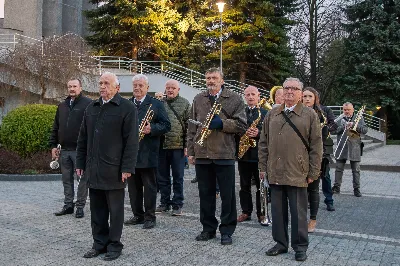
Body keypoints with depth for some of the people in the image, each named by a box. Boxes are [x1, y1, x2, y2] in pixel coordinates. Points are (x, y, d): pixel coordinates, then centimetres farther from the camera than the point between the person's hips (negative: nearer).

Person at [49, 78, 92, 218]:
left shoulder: (88, 103, -4)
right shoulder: (62, 106, 16)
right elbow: (55, 128, 19)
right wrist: (53, 145, 12)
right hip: (64, 149, 6)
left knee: (82, 179, 2)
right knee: (66, 179, 12)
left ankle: (80, 206, 11)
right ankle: (68, 205, 21)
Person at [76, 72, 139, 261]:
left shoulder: (127, 108, -5)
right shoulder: (91, 108, 14)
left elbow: (131, 141, -10)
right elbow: (83, 138, 16)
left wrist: (127, 167, -14)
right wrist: (80, 163, 12)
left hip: (114, 170, -5)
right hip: (93, 169, 5)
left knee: (115, 210, 5)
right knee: (97, 210, 11)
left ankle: (114, 245, 18)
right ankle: (99, 243, 24)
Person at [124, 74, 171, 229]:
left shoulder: (156, 104, 1)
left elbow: (166, 125, -4)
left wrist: (151, 129, -19)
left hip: (148, 154, -4)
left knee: (149, 186, 2)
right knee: (133, 186, 11)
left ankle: (150, 217, 11)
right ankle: (137, 215, 23)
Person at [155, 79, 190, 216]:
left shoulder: (185, 103, 3)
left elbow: (189, 126, -1)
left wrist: (187, 145, -7)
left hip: (178, 146, -3)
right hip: (161, 146, 3)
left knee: (178, 177, 3)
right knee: (162, 177, 10)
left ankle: (177, 205, 13)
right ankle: (165, 203, 22)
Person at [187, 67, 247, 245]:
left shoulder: (234, 99, 2)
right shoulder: (198, 99, 13)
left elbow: (241, 125, -2)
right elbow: (192, 127, 14)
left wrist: (221, 123, -16)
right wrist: (191, 150, 9)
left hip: (224, 154, -3)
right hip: (202, 154, 4)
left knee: (227, 195, 3)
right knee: (205, 194, 11)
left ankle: (227, 230, 16)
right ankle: (208, 228, 24)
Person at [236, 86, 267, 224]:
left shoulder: (265, 113, 3)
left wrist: (258, 133, -21)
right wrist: (243, 133, -14)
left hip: (259, 154, -2)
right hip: (243, 153, 3)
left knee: (261, 186, 3)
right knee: (244, 186, 9)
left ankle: (261, 213, 13)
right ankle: (246, 212, 19)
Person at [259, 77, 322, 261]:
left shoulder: (310, 115, 1)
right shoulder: (272, 115, 11)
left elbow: (316, 145, -1)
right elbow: (263, 142, 13)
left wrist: (313, 172, -5)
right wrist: (263, 167, 8)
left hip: (297, 173, -3)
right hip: (275, 173, 4)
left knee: (298, 212, 5)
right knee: (277, 210, 11)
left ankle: (300, 246, 19)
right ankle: (280, 243, 25)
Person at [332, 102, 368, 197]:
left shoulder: (359, 118, 7)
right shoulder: (339, 119, 9)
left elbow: (365, 130, -4)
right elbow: (335, 130, -3)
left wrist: (354, 125, -16)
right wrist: (344, 126, -17)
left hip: (354, 148, -1)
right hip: (341, 148, 1)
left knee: (356, 170, 3)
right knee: (339, 169, 6)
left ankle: (356, 189, 11)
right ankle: (336, 187, 15)